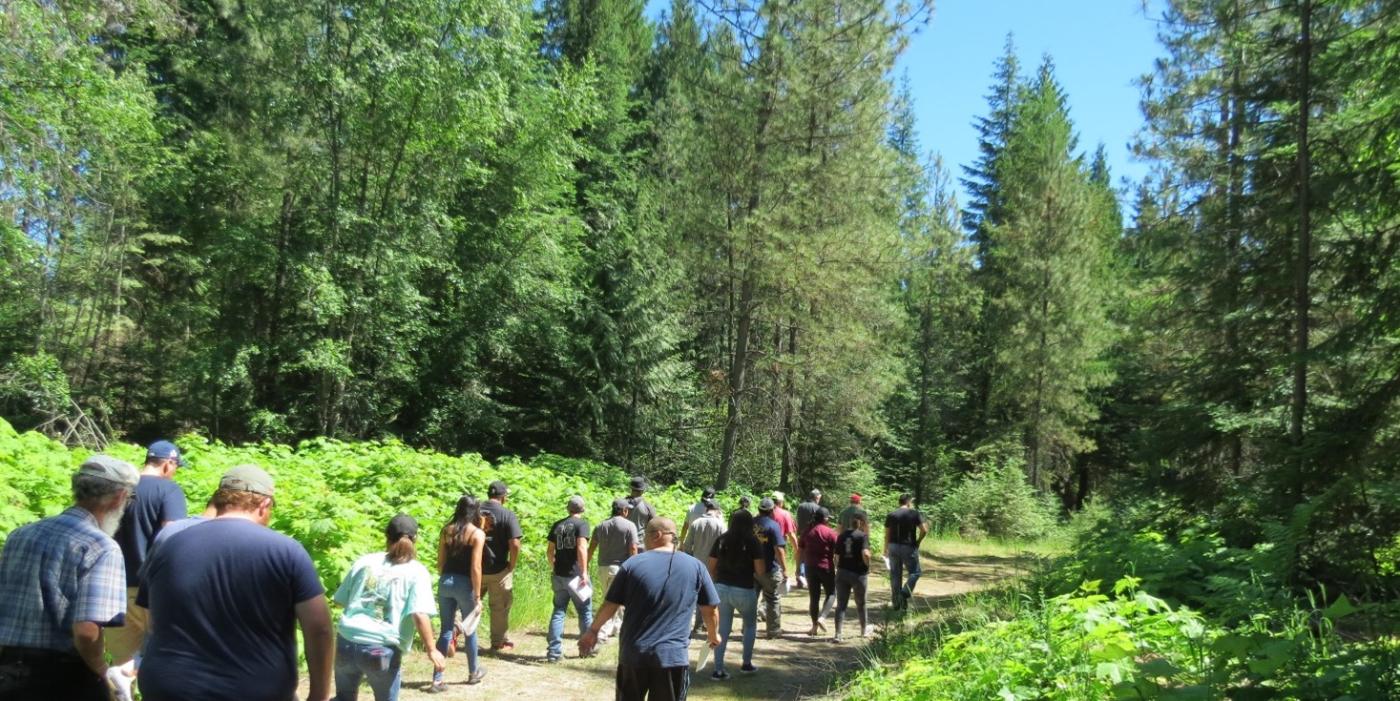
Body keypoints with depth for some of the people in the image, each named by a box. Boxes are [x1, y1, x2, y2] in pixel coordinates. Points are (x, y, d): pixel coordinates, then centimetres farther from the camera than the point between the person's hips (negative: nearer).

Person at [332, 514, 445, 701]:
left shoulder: (364, 561, 10)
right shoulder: (417, 572, -3)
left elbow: (341, 601, 17)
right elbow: (420, 615, -14)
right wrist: (431, 650, -8)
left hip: (347, 642, 4)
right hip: (383, 650, -4)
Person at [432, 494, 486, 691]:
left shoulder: (446, 530, 6)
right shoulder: (477, 533, -9)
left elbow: (440, 562, 9)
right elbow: (475, 568, -13)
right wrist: (477, 597, -9)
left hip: (445, 582, 4)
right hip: (464, 584, -4)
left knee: (446, 630, 10)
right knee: (470, 629, 14)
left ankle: (438, 680, 6)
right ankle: (474, 672, 31)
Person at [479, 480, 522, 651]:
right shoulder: (508, 515, -13)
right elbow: (515, 545, -19)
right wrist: (511, 566, -4)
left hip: (475, 568, 4)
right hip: (498, 570, -4)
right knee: (500, 607, 10)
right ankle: (499, 642, 20)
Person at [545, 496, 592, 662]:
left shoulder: (557, 525, 10)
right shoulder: (581, 523, -7)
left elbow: (550, 551, 12)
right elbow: (581, 547, -20)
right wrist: (584, 572, -20)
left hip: (559, 575, 5)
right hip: (575, 575, -5)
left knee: (559, 611, 8)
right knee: (585, 611, 11)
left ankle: (554, 651, 3)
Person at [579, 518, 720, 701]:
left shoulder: (632, 565, -2)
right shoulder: (695, 567, 1)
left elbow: (610, 606, 3)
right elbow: (711, 611, 7)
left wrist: (593, 631, 19)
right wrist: (714, 635, 27)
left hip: (633, 653, 0)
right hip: (673, 656, 0)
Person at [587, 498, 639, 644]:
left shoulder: (601, 526, 8)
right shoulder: (629, 526, -6)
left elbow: (591, 548, 5)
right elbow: (633, 549, -11)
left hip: (603, 568, 5)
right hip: (620, 567, -5)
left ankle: (615, 627, 32)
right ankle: (601, 634, -14)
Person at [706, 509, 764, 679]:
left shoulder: (721, 540, 3)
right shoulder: (752, 542, -8)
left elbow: (712, 568, 7)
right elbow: (760, 571, -9)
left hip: (722, 588, 3)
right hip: (744, 590, -3)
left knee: (723, 630, 11)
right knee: (750, 625, 22)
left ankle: (718, 670, 7)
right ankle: (746, 663, 24)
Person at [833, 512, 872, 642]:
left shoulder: (842, 535, 6)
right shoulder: (862, 536, -11)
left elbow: (837, 555, 5)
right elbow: (865, 554, -24)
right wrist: (868, 565, -6)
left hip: (842, 572, 4)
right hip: (858, 573, -3)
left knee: (841, 604, 3)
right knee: (861, 603, 17)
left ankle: (838, 634, -7)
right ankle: (864, 629, 36)